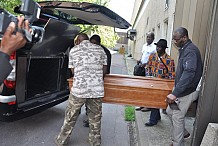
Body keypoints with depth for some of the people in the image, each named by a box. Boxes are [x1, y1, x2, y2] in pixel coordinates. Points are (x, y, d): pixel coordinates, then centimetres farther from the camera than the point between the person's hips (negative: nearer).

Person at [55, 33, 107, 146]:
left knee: (70, 117, 15)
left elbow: (73, 70, 12)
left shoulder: (73, 50, 6)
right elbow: (104, 70, 11)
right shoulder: (100, 49, 10)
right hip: (97, 89, 2)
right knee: (95, 118, 15)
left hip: (79, 89, -1)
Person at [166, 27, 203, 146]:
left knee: (177, 117, 0)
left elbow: (189, 73, -35)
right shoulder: (184, 49, 9)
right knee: (170, 111, 18)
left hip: (187, 91, -10)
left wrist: (175, 93, -42)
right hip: (181, 88, 10)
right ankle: (183, 132, 37)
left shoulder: (191, 51, -22)